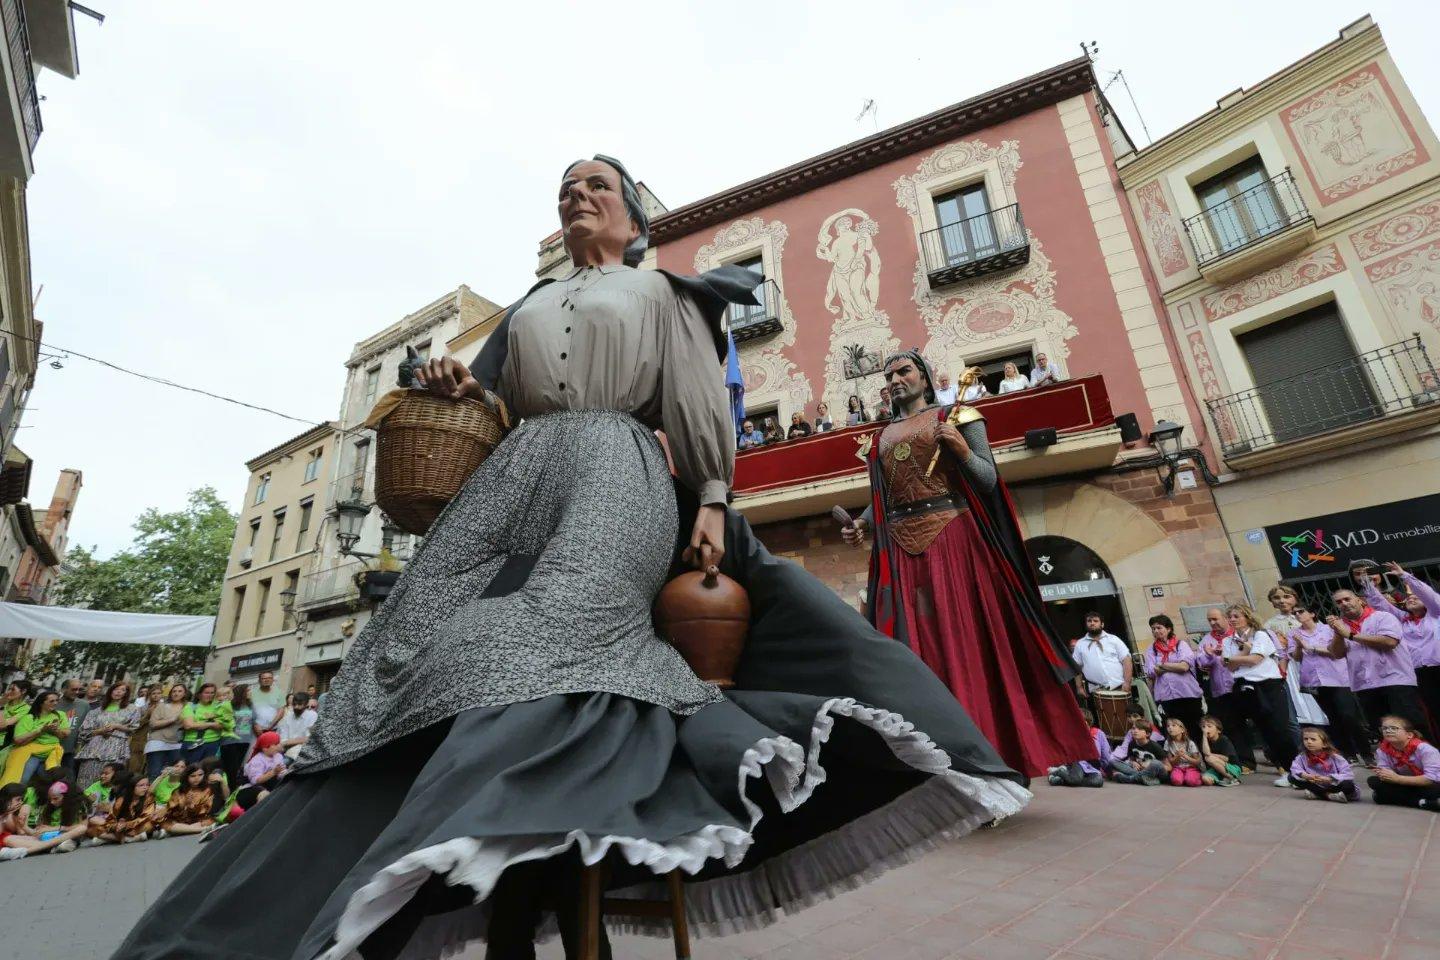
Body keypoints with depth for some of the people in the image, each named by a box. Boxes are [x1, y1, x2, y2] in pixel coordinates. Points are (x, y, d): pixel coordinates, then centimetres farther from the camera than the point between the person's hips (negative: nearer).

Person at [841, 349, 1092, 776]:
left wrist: (961, 449, -15)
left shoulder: (955, 417, 8)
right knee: (910, 645, -2)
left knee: (965, 639, -5)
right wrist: (859, 523, 1)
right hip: (900, 549, 4)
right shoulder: (881, 438, 20)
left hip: (950, 539, -4)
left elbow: (989, 480, 1)